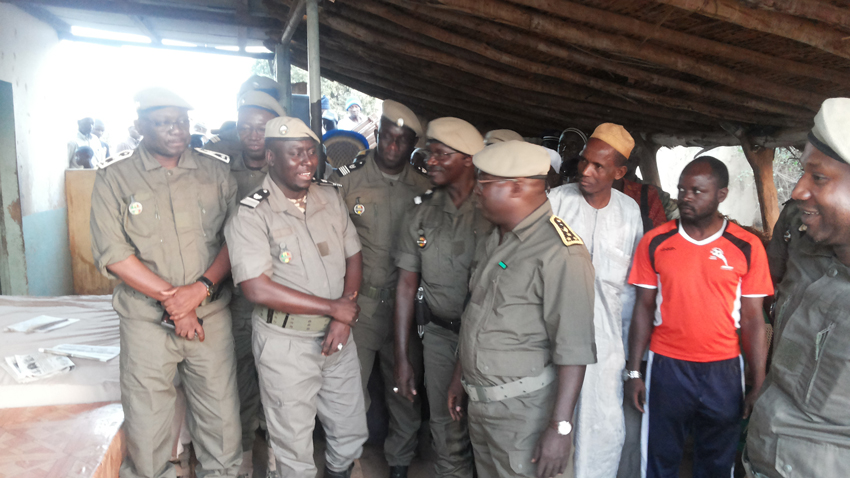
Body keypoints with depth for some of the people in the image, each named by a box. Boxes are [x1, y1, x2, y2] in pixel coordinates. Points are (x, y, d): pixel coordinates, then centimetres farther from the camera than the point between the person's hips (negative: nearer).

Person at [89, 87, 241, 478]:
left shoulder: (216, 171, 5)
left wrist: (200, 289, -14)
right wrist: (171, 299, -12)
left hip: (211, 314, 1)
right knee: (146, 424, 9)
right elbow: (112, 253, -6)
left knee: (222, 420, 8)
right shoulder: (114, 177, 0)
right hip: (147, 319, -1)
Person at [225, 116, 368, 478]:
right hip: (285, 343, -5)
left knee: (351, 434, 19)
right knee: (295, 448, 13)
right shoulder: (250, 214, -14)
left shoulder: (330, 197, 2)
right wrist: (332, 307, -17)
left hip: (336, 336, 5)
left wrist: (344, 318, -9)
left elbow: (353, 256, 5)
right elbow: (258, 289, -21)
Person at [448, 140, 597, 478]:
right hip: (477, 400, 8)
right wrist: (459, 375, 18)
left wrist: (560, 427, -22)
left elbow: (573, 349, -22)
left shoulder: (560, 252, -20)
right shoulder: (493, 241, 8)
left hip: (524, 409, -7)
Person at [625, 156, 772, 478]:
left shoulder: (747, 247, -4)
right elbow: (643, 308, 1)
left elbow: (752, 320, 0)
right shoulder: (655, 243, -3)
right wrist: (633, 372, -1)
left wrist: (758, 385, -2)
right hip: (666, 367, 0)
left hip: (724, 371, 0)